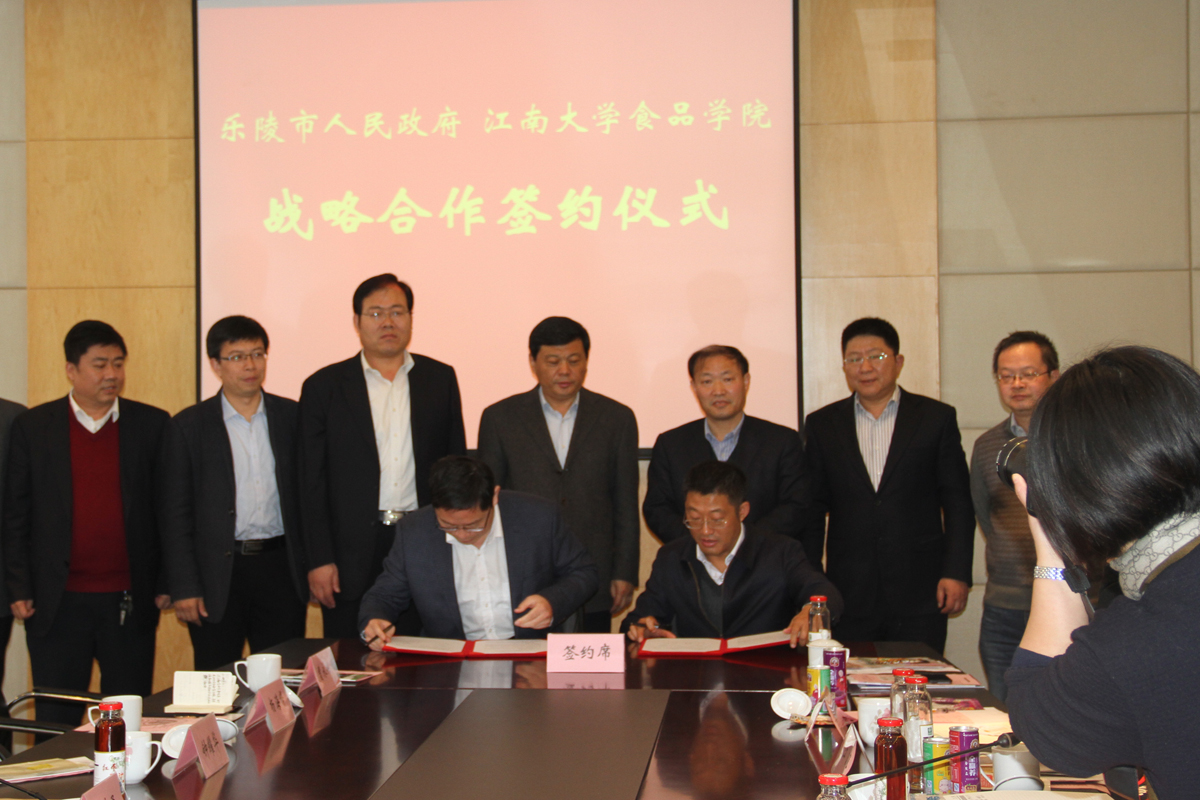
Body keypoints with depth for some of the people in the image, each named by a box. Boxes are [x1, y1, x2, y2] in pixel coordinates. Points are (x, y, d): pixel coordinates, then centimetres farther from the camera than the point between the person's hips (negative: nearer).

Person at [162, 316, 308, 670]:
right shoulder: (189, 426, 2)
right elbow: (176, 515, 1)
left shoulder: (293, 416, 7)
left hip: (280, 571, 1)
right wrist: (184, 587, -6)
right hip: (217, 574, -1)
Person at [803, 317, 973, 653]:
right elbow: (813, 509, 10)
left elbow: (958, 503, 4)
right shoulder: (822, 425, 9)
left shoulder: (937, 418, 5)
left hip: (920, 593, -1)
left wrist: (957, 573, -4)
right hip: (849, 596, 1)